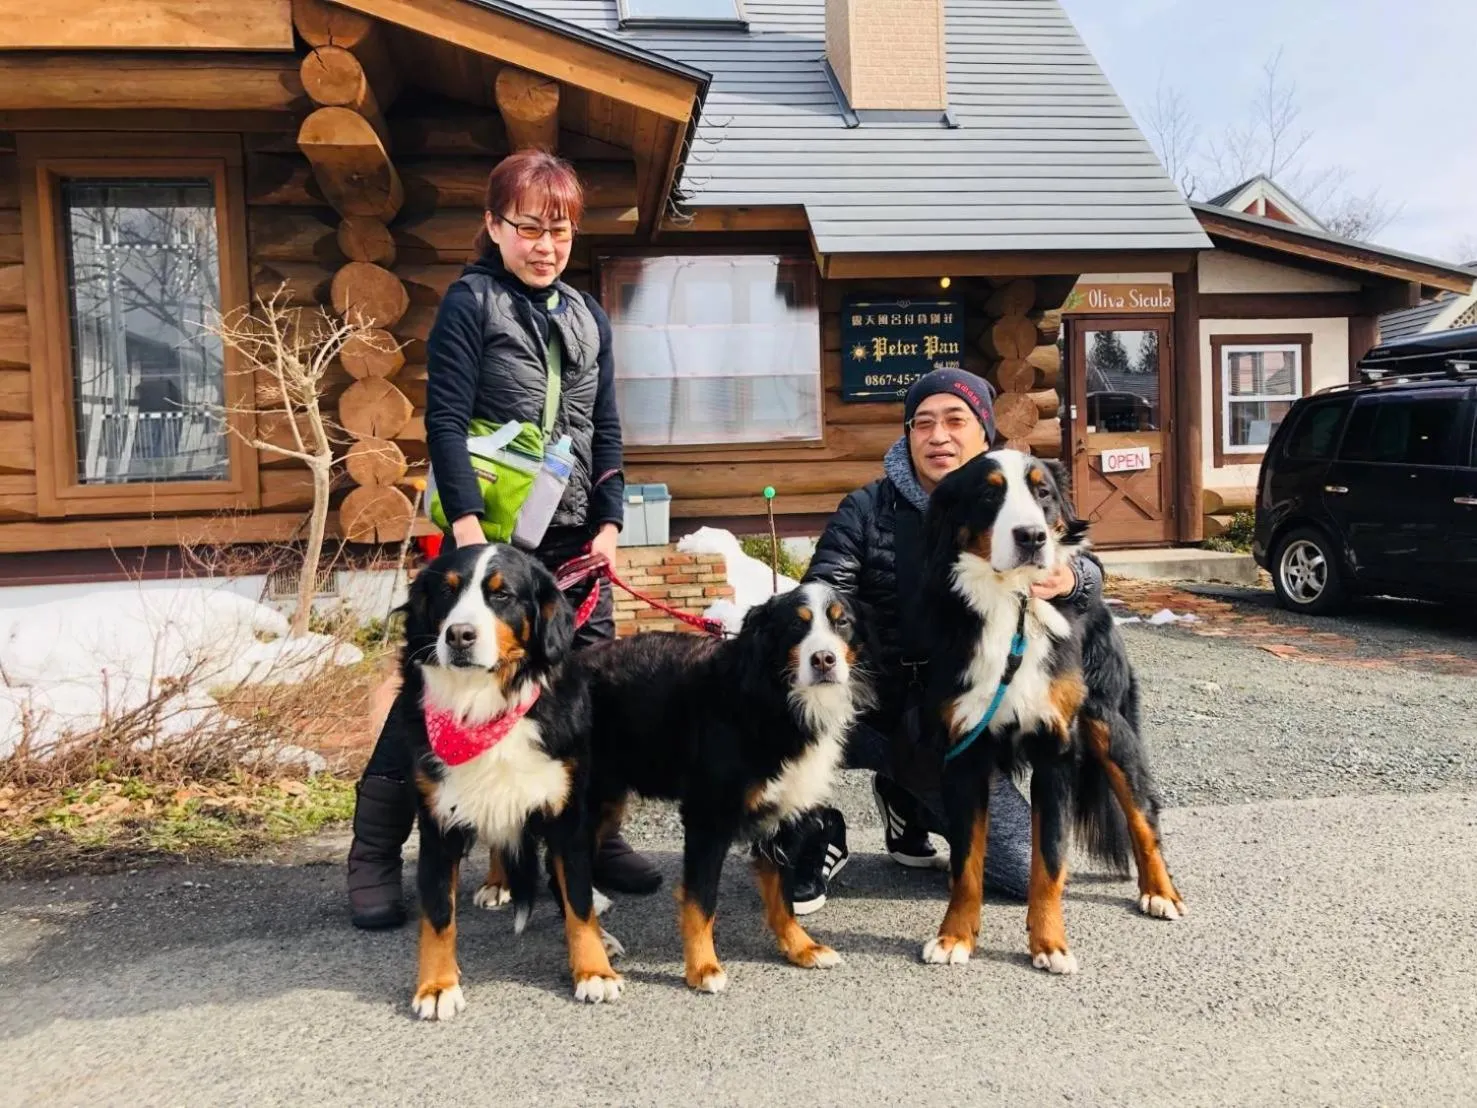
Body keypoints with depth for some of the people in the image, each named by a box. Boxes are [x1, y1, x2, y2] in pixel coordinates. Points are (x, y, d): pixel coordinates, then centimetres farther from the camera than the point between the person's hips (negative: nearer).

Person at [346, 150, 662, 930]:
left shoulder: (587, 316, 15)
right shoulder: (471, 301, -2)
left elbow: (605, 432, 13)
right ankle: (374, 857, 12)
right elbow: (445, 419, -10)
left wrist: (609, 521, 1)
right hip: (489, 533, -5)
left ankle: (595, 838, 22)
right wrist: (465, 521, -20)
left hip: (573, 537, 5)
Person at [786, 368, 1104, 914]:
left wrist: (1070, 579, -37)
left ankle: (910, 806, 24)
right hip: (872, 708, -2)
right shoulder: (867, 510, -5)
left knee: (1032, 873, -2)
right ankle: (816, 835, -2)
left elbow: (1085, 569, -11)